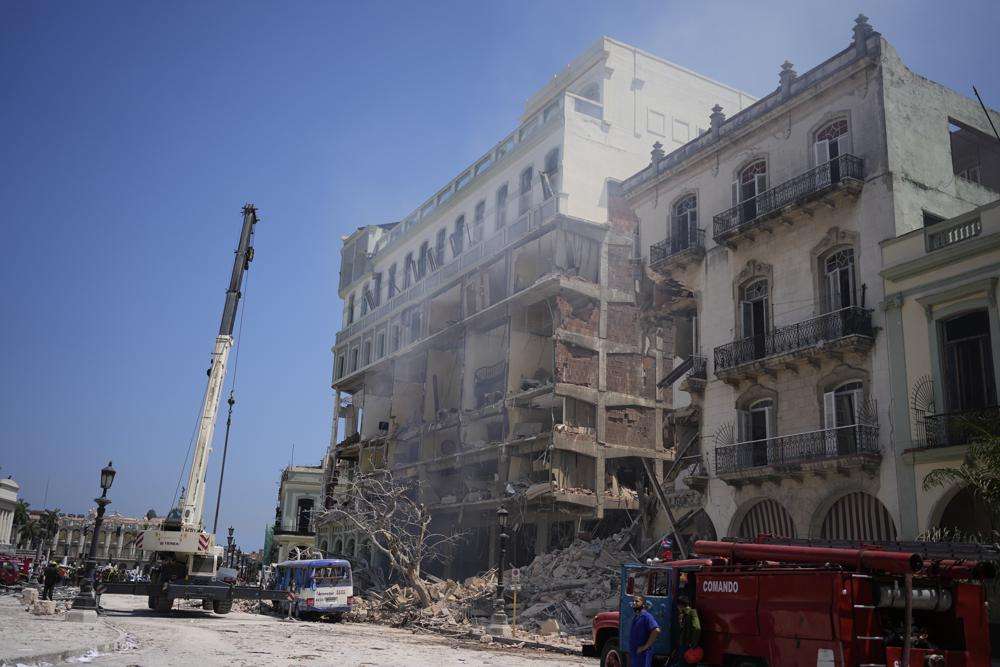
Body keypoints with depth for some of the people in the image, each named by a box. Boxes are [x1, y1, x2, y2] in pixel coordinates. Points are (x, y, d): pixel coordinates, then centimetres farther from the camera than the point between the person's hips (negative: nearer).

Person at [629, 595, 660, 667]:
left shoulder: (646, 616, -12)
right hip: (634, 654, 10)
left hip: (642, 654, -10)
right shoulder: (636, 618, 17)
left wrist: (645, 646, -22)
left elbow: (656, 630, -27)